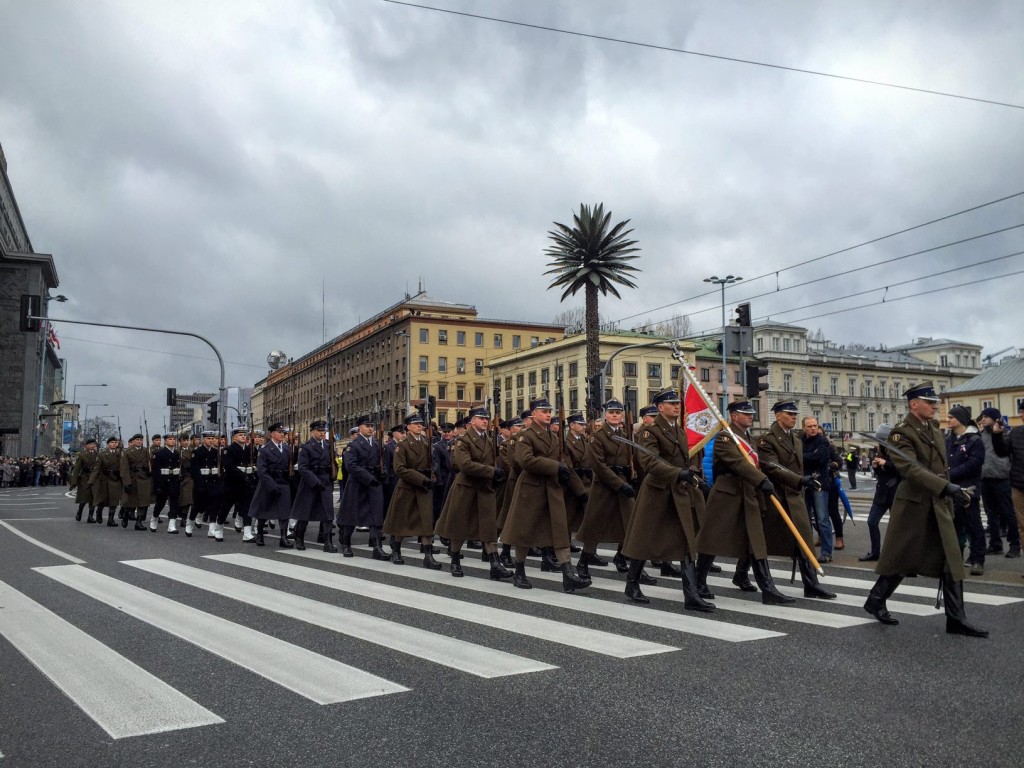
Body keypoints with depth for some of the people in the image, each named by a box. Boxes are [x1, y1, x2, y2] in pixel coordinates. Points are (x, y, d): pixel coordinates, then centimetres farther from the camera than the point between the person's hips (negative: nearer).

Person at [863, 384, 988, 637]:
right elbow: (912, 469, -26)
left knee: (951, 562, 3)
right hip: (914, 504, -7)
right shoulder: (901, 433, -14)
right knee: (901, 558, 4)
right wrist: (946, 487, -35)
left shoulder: (935, 430, 13)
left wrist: (949, 494, 20)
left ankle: (956, 619, 7)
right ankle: (875, 601, 22)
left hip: (939, 505, 7)